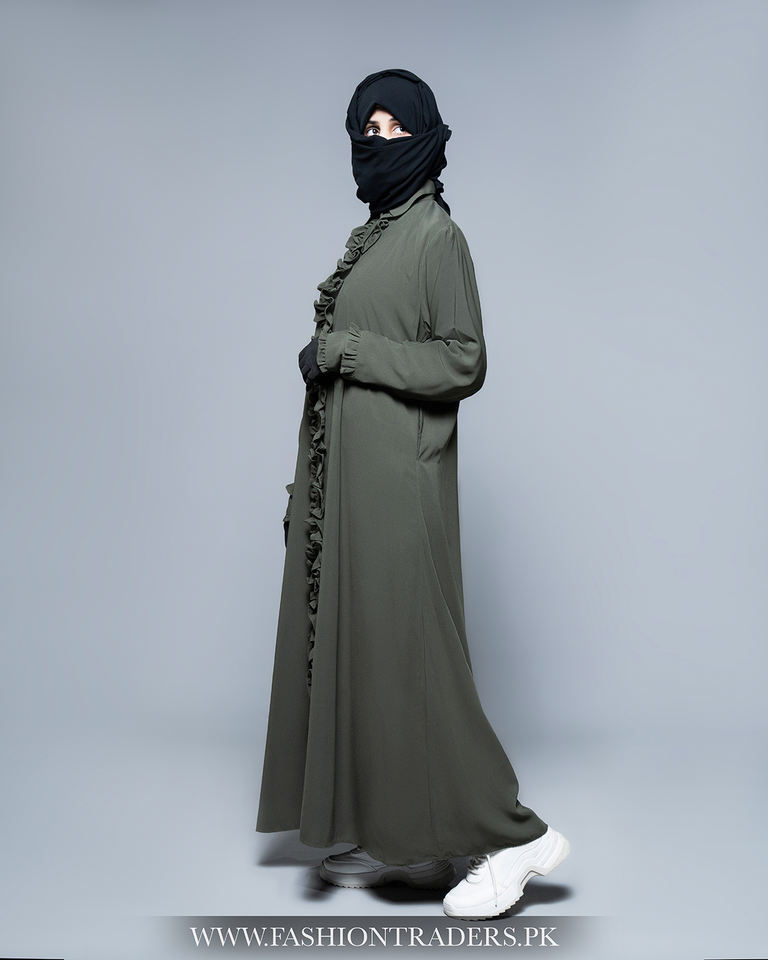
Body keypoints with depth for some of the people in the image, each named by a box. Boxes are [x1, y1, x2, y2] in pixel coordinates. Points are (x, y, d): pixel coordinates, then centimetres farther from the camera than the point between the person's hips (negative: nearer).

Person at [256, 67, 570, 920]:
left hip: (394, 477, -9)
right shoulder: (371, 236, 18)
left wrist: (342, 350, -16)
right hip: (345, 472, 9)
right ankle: (398, 838, 22)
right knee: (349, 642, 10)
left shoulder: (437, 235, -7)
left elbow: (463, 363, -15)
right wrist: (309, 484, 16)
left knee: (400, 650, -7)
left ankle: (511, 834, 7)